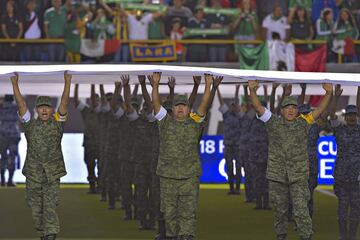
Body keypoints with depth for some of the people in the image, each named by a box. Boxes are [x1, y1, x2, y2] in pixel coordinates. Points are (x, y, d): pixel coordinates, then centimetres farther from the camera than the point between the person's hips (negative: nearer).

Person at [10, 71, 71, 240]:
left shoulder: (57, 124, 3)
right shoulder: (30, 125, 5)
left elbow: (64, 103, -6)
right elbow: (21, 104, -3)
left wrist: (67, 82, -16)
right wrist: (15, 84, -11)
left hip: (53, 175, -2)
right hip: (33, 175, 2)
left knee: (50, 208, -8)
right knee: (36, 210, 8)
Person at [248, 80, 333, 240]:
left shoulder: (303, 123, 4)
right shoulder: (273, 123, 3)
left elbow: (320, 109, -4)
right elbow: (258, 107, -6)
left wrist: (329, 93, -19)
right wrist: (252, 90, -22)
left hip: (299, 175, -1)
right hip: (277, 175, 1)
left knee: (301, 210, -9)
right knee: (280, 210, 11)